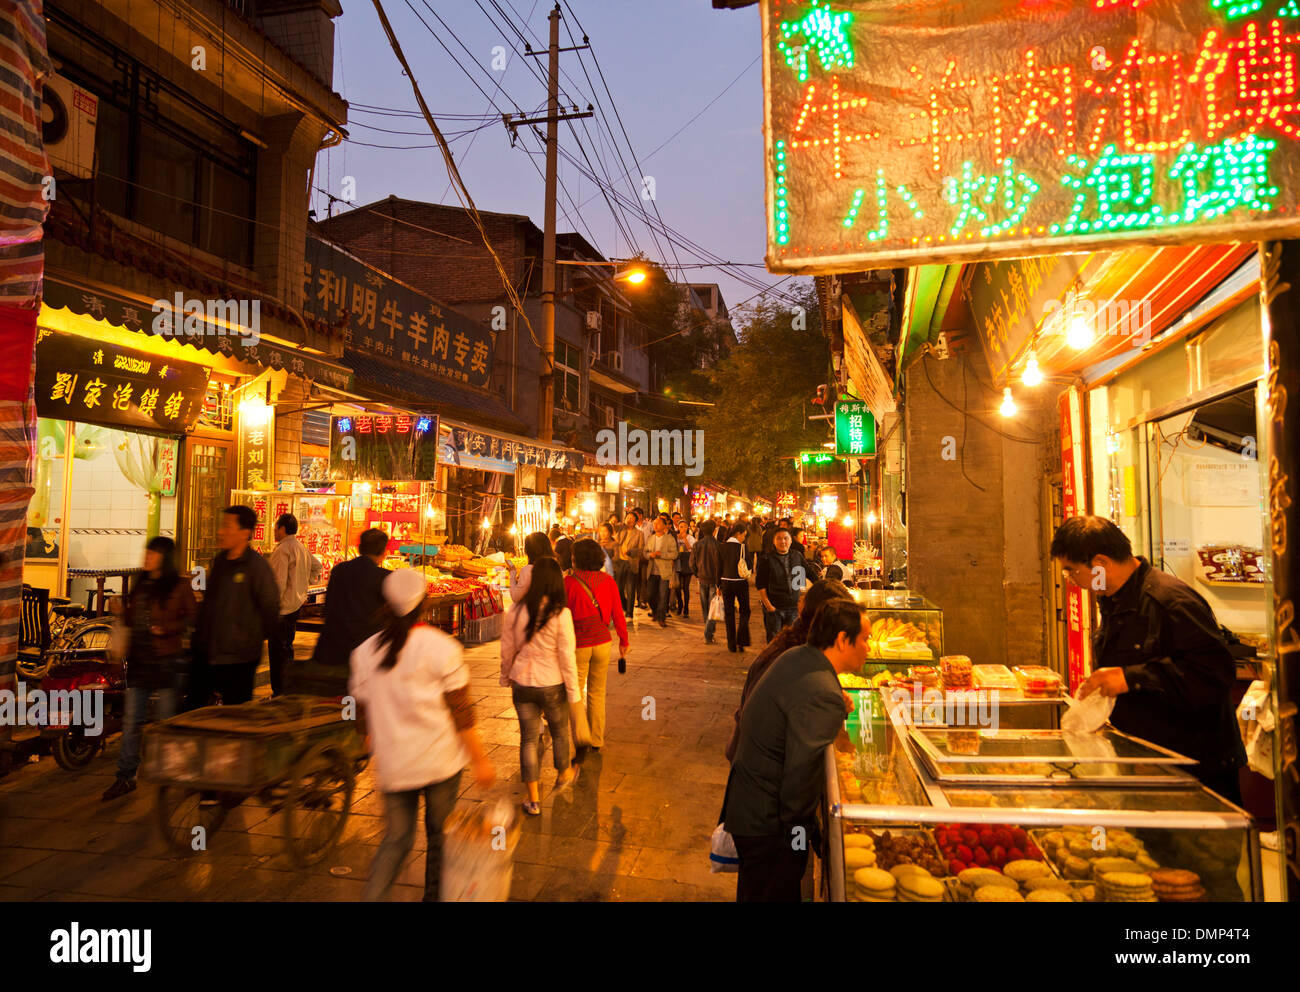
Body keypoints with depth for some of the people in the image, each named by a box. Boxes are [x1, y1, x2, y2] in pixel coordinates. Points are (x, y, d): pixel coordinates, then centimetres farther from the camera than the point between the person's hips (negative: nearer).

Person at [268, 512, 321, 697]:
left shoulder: (282, 550, -16)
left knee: (277, 649, -5)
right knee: (287, 646, 19)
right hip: (298, 604, 9)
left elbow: (279, 582, -21)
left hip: (283, 607, -9)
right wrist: (307, 583, 26)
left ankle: (279, 692, -5)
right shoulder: (302, 548, 12)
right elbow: (316, 566, 29)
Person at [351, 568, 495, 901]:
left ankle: (371, 896, 1)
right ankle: (433, 896, 27)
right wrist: (480, 760, -1)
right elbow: (462, 713, -10)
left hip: (393, 765, 3)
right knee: (439, 836, 16)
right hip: (440, 761, -3)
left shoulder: (365, 651, -1)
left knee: (396, 838, 16)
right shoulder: (442, 648, -12)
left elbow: (365, 710, 8)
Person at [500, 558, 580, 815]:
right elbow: (567, 656, -14)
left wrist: (507, 677, 19)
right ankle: (563, 774, 46)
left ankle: (534, 799, 17)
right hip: (552, 684, -2)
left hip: (522, 684, 2)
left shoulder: (515, 612, -8)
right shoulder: (560, 614, -18)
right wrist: (574, 691, -4)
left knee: (529, 738, 11)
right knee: (559, 731, 23)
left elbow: (507, 650, 3)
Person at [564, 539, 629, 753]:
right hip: (602, 642, 4)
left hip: (578, 644, -4)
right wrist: (624, 640, 13)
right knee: (597, 693, 16)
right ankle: (597, 741, 25)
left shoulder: (569, 582, -12)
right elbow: (617, 614, 2)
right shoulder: (608, 581, -1)